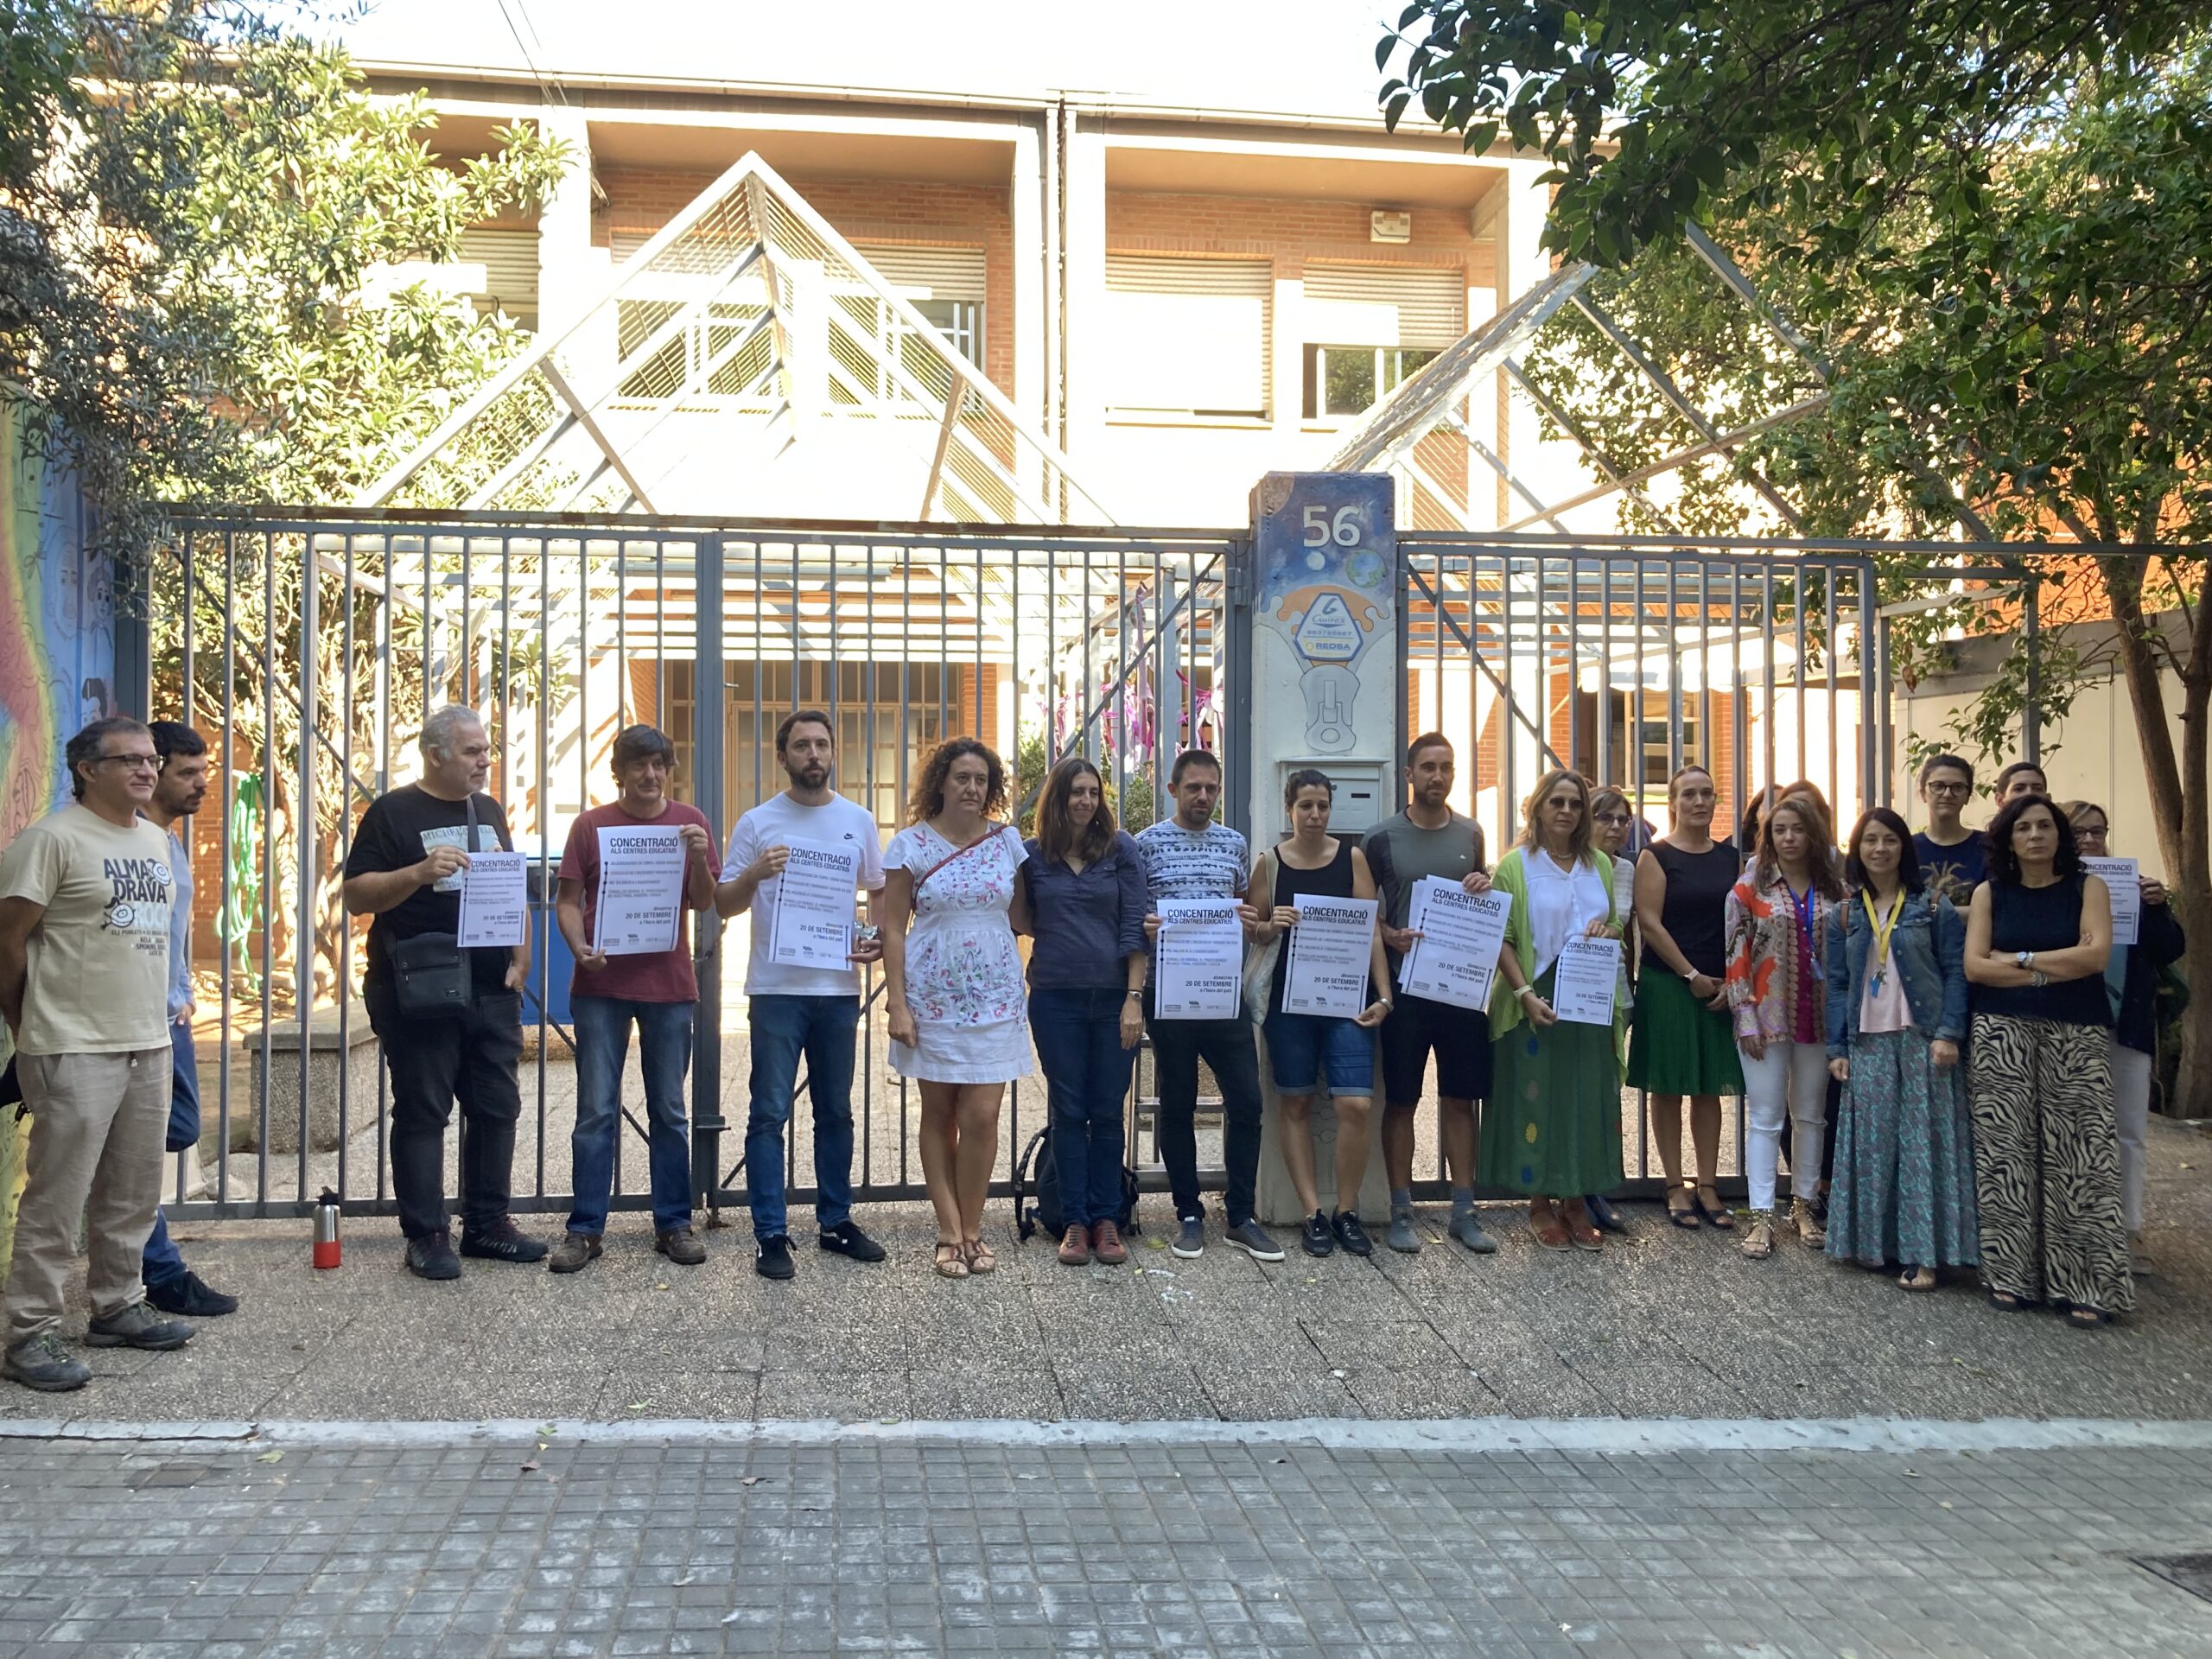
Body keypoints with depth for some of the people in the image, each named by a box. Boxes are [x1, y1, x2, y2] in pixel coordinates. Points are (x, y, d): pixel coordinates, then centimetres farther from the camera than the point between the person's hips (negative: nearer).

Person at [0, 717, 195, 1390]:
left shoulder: (155, 840, 13)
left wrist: (157, 1026, 17)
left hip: (148, 1045, 7)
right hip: (75, 1051, -7)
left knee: (133, 1193, 14)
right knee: (56, 1197, -3)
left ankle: (118, 1307, 27)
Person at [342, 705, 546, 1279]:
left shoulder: (489, 811, 14)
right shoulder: (393, 812, -3)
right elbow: (356, 895, -9)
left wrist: (521, 958, 7)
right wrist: (418, 873, -24)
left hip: (492, 992, 6)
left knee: (497, 1107, 9)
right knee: (422, 1112, 1)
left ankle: (488, 1223, 21)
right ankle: (426, 1235, 8)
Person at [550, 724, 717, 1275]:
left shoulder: (689, 821, 6)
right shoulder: (591, 825, 3)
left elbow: (703, 902, 4)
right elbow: (568, 899, 2)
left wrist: (698, 856, -15)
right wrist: (579, 946, -16)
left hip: (669, 985, 1)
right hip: (601, 986, -1)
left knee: (669, 1111, 8)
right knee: (596, 1111, 1)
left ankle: (674, 1224, 17)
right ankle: (585, 1229, 8)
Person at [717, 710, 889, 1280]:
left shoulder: (858, 820, 8)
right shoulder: (758, 823, 0)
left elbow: (880, 891, 16)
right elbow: (723, 904, 1)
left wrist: (877, 938, -3)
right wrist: (754, 874, -19)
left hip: (839, 987, 3)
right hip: (777, 989, -3)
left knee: (835, 1111, 12)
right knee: (770, 1114, -2)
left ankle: (835, 1221, 24)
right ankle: (770, 1235, 4)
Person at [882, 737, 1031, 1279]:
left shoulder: (1008, 841, 5)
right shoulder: (911, 844, -2)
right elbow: (893, 929, -2)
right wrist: (897, 1004, -8)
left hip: (994, 998, 1)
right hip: (933, 999, -1)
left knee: (982, 1117, -3)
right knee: (939, 1115, 7)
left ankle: (971, 1230, 12)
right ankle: (951, 1231, 15)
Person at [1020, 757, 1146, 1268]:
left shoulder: (1121, 849, 1)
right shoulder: (1032, 854, 4)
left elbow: (1134, 927, -2)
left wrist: (1134, 998, -8)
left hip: (1113, 996, -1)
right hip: (1056, 999, 1)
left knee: (1108, 1111, 6)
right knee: (1068, 1111, 6)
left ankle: (1106, 1220, 14)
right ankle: (1074, 1221, 12)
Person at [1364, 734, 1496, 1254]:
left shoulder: (1470, 833, 8)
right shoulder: (1382, 838, -2)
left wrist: (1484, 886, -3)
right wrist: (1390, 935, -14)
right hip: (1404, 982, -3)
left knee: (1460, 1098, 7)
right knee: (1401, 1100, 3)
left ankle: (1464, 1211, 16)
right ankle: (1401, 1213, 11)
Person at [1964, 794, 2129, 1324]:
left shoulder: (2088, 887, 5)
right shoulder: (1990, 892, 7)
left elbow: (2096, 954, -9)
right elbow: (1975, 966, -3)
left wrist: (2020, 959, -6)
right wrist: (2054, 971, -8)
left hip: (2077, 1039, -1)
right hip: (2003, 1036, 1)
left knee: (2077, 1154, -5)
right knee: (2006, 1152, 0)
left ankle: (2084, 1284, -1)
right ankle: (2011, 1275, 7)